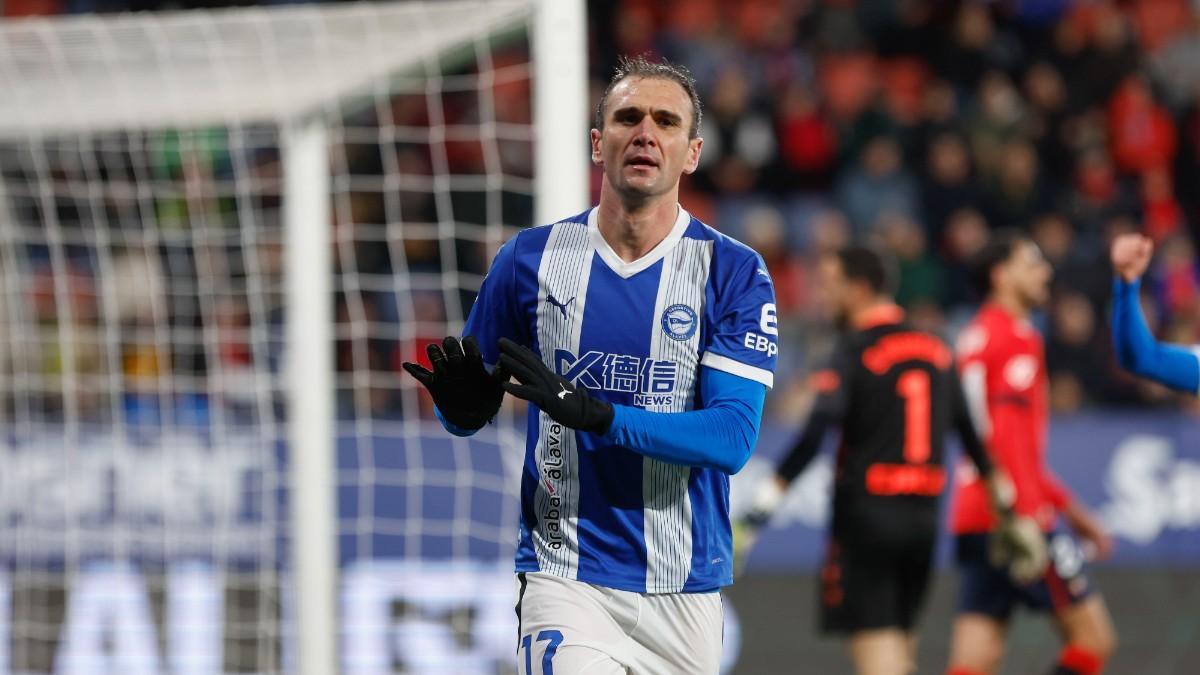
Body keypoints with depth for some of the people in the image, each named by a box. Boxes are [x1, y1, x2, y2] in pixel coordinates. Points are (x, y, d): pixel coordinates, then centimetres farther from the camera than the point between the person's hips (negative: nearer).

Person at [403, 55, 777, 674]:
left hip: (686, 593, 1)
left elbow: (732, 438, -12)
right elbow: (470, 410, 12)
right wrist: (462, 406, -14)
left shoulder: (734, 274, -2)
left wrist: (594, 414, -24)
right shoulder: (530, 259, 3)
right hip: (566, 580, -1)